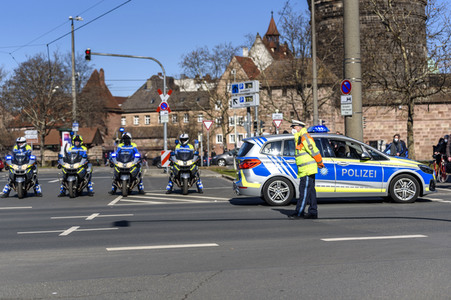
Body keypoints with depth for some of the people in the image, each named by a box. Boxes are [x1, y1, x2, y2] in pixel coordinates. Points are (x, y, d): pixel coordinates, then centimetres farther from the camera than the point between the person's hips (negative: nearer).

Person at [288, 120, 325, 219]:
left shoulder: (304, 137, -13)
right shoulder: (299, 138, 19)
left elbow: (313, 150, -16)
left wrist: (320, 163, -6)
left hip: (308, 169, -10)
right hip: (305, 169, 10)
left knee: (304, 191, -9)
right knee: (310, 191, 11)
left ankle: (299, 213, -9)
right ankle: (313, 213, 15)